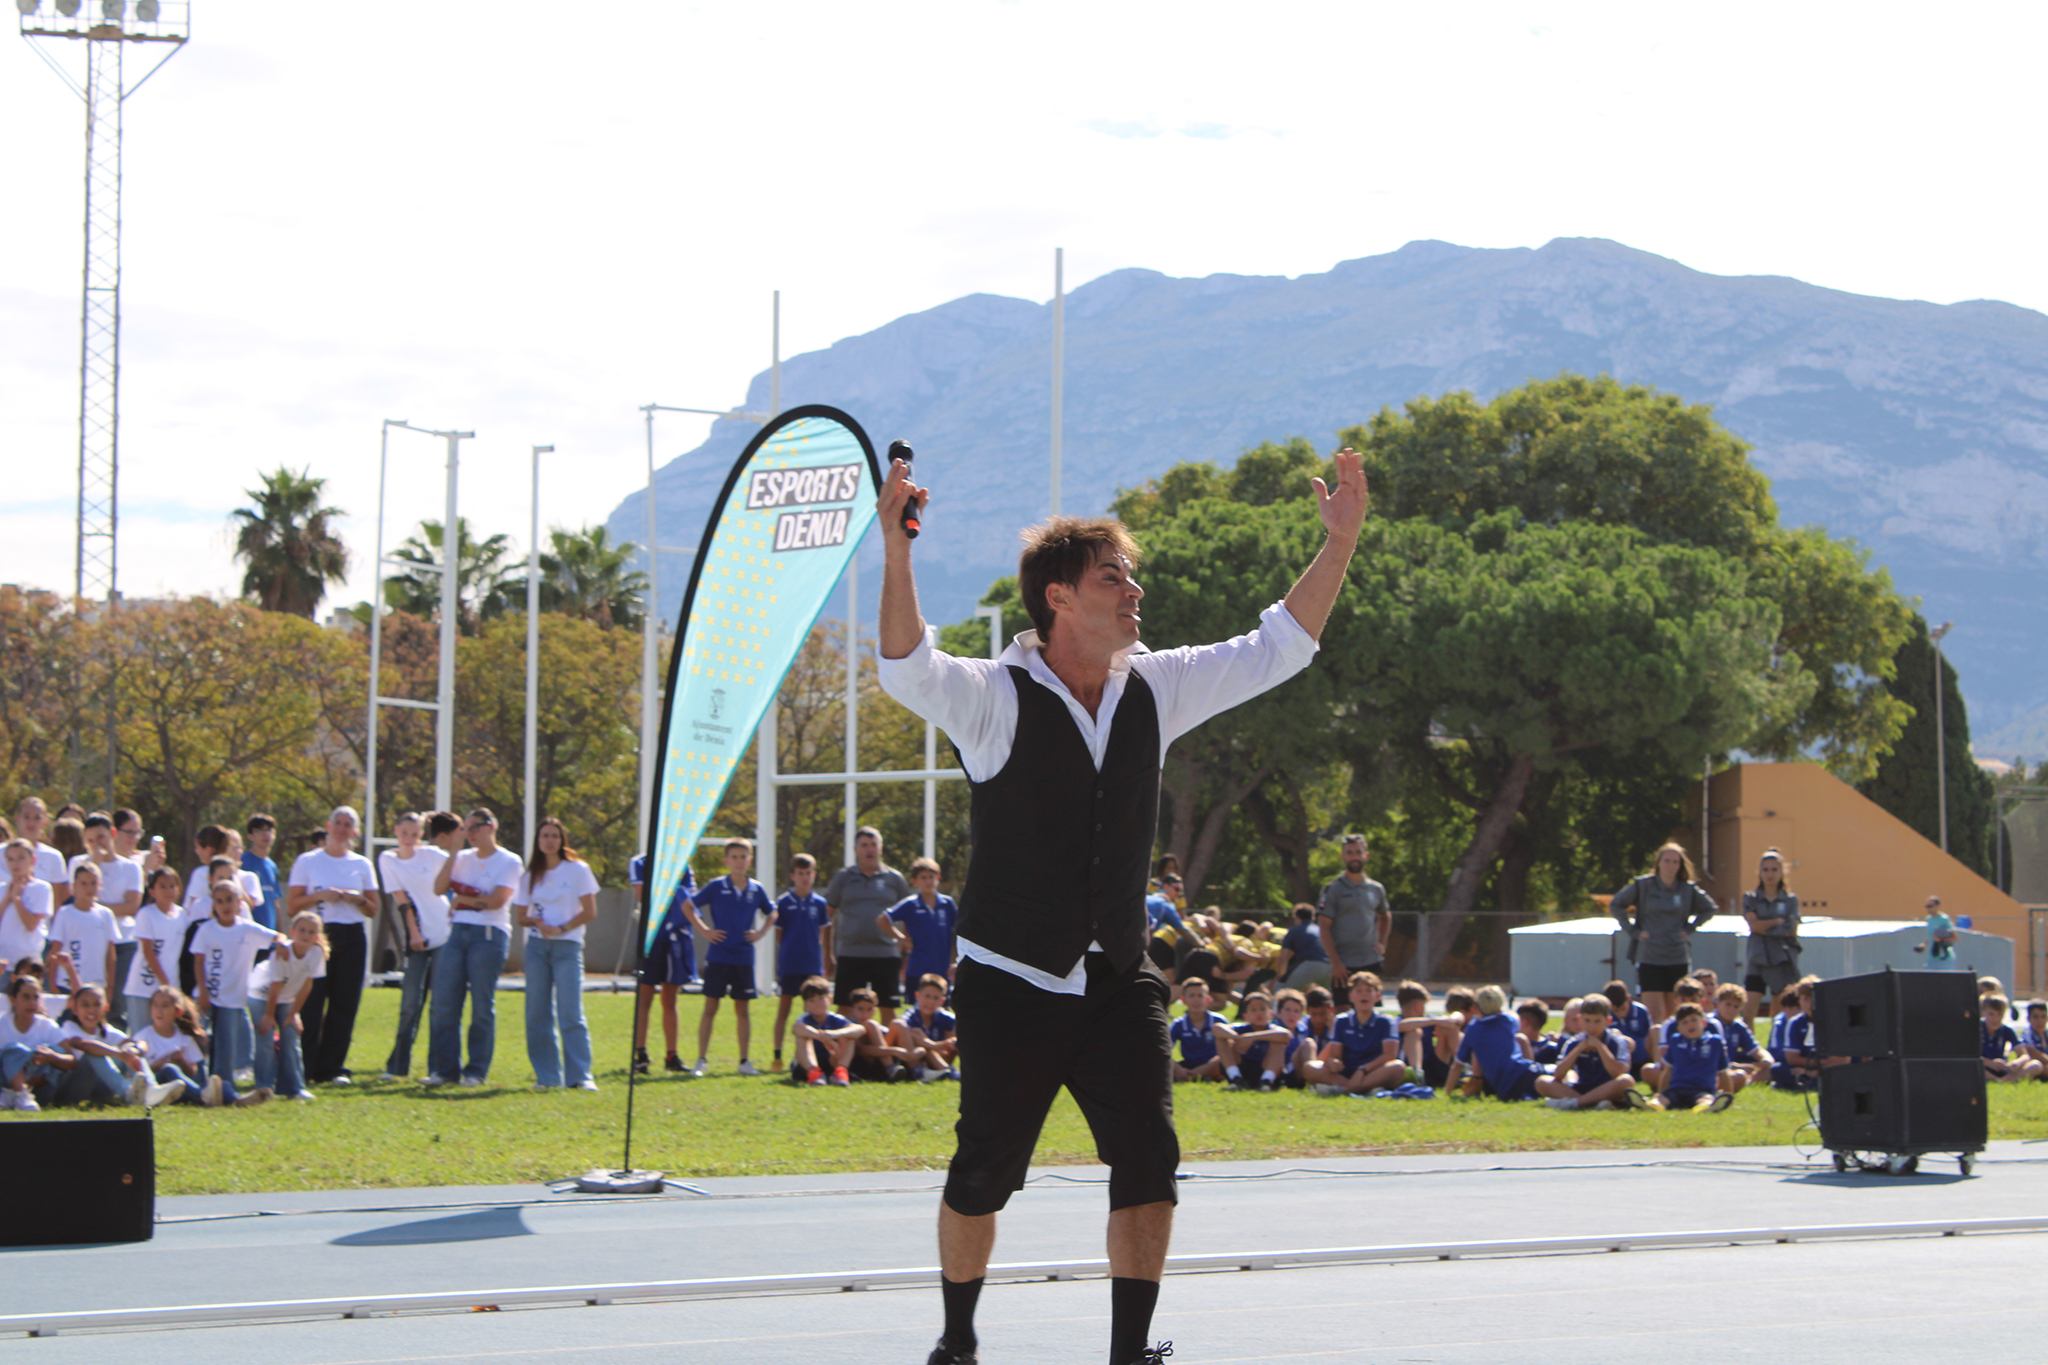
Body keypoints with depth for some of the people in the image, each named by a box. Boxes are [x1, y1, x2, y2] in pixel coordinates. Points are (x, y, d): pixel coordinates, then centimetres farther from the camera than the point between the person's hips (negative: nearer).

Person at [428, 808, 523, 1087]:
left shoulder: (509, 862, 3)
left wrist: (461, 899, 1)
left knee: (482, 1006, -4)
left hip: (489, 935, -5)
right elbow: (439, 889, 6)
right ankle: (444, 1069, 3)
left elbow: (497, 900, -8)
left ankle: (477, 1071, 3)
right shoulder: (463, 859, 18)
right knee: (443, 1003, -2)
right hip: (456, 932, 5)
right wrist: (452, 853, 2)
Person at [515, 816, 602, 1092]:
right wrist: (535, 921, -10)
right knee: (537, 1013, 0)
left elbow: (590, 911, -1)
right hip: (536, 945, 4)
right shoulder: (531, 874, 13)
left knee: (570, 1014, -11)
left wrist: (560, 929, -11)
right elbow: (521, 916, 13)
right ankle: (547, 1076, 5)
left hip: (567, 946, -4)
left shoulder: (577, 870, 3)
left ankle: (580, 1076, -10)